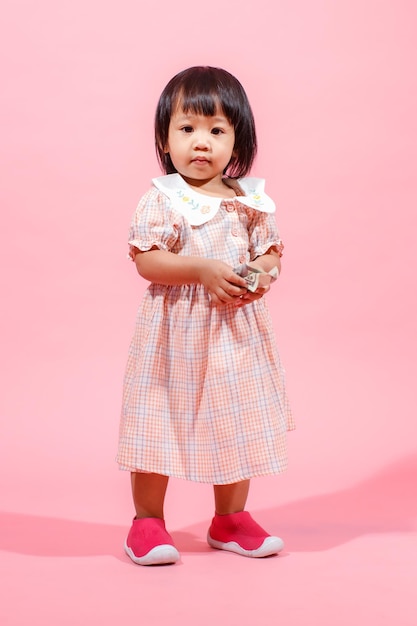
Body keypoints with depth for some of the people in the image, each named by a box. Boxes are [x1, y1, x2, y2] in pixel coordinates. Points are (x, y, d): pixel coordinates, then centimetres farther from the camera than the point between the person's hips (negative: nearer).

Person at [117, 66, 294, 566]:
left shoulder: (251, 200, 4)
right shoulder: (161, 200, -9)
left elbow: (270, 252, 10)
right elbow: (146, 260, -15)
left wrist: (261, 274, -12)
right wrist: (202, 270, -25)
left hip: (237, 332, 4)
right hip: (174, 333, -4)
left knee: (237, 424, 11)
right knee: (159, 423, 2)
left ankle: (230, 520, 28)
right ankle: (148, 521, 19)